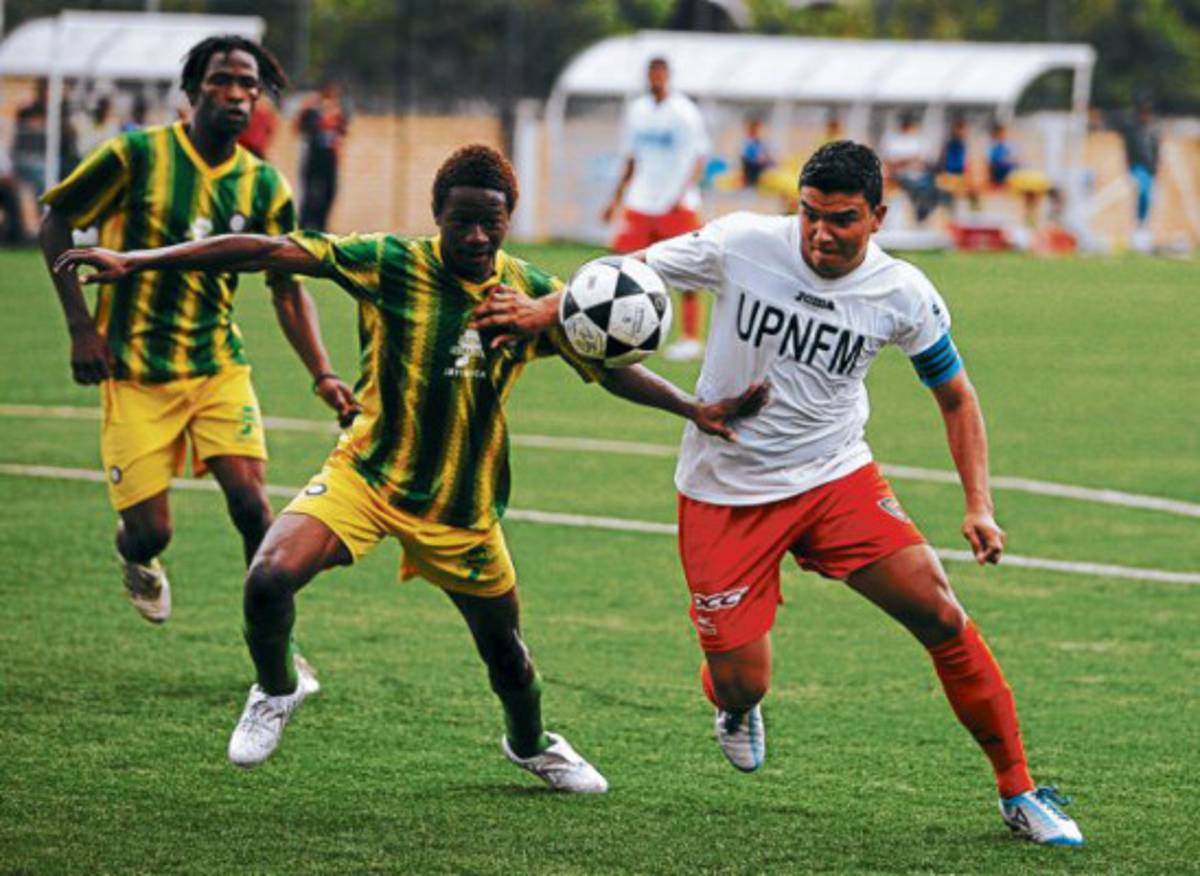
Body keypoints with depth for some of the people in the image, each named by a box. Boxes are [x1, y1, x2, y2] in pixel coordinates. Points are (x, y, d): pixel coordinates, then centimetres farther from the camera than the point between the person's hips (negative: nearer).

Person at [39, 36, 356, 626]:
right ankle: (135, 558, 35)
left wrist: (322, 376, -8)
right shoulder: (138, 154, -7)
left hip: (219, 368, 2)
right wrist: (81, 326, -8)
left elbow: (287, 288, 6)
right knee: (150, 531, -5)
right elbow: (55, 219, 0)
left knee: (250, 505, -15)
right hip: (134, 373, -2)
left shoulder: (264, 187, 3)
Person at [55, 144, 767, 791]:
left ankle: (532, 746, 48)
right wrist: (135, 263, -24)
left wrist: (697, 410, -11)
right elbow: (268, 252, -19)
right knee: (271, 578, -26)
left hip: (465, 508, 3)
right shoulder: (392, 265, -14)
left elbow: (611, 367, 4)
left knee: (506, 653, 13)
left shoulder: (536, 293, -5)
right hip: (367, 475, -2)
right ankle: (279, 688, 7)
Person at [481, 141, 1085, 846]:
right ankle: (736, 706, 38)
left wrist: (979, 507, -5)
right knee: (742, 685, -5)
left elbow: (956, 397, 5)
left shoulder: (903, 295, -9)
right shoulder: (741, 245, -14)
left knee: (940, 613, -16)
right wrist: (536, 316, -14)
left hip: (836, 477, 1)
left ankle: (1018, 793, -1)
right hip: (725, 493, -1)